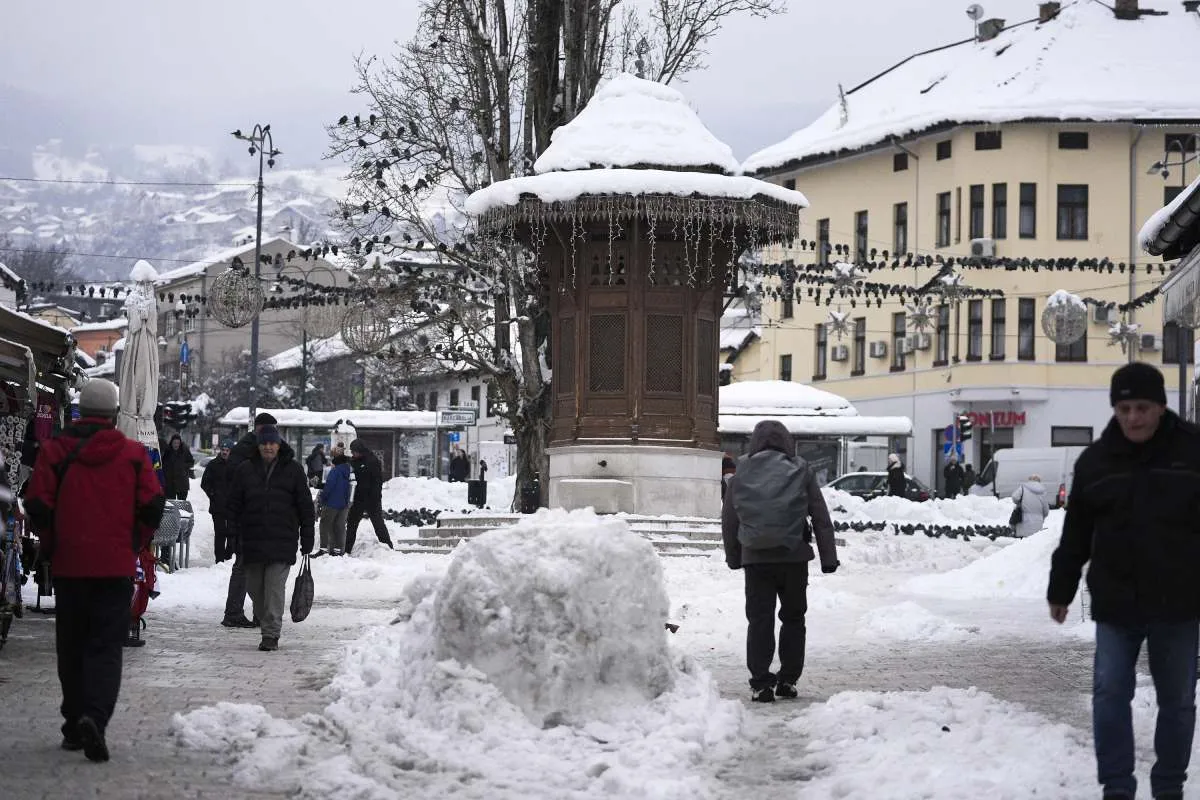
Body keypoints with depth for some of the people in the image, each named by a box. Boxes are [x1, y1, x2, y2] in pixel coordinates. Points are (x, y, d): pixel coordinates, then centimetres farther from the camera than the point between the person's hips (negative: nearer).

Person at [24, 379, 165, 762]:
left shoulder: (54, 450, -1)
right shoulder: (133, 453, -1)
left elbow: (37, 504, -6)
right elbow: (153, 504, -5)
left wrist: (52, 544, 9)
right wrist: (134, 545, 10)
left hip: (68, 566, 1)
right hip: (116, 567, -1)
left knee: (71, 647, 13)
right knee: (106, 645, -1)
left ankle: (75, 725, 17)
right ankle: (94, 716, -23)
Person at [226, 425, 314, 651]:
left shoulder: (293, 470, 4)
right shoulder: (245, 470, 8)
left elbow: (305, 506, 6)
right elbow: (234, 505, 10)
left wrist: (307, 539, 2)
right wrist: (233, 537, 3)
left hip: (282, 540, -3)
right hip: (252, 540, 3)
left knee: (275, 587, -10)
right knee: (254, 587, 7)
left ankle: (271, 634, -8)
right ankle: (267, 625, 25)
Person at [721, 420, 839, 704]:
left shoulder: (741, 473, 3)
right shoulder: (800, 471, 0)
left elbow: (729, 519, 9)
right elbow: (821, 517, 1)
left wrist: (733, 557, 19)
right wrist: (828, 557, 6)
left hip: (755, 558, 0)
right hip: (794, 557, 0)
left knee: (759, 619, 3)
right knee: (793, 617, 13)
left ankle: (760, 683, -3)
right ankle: (788, 679, 12)